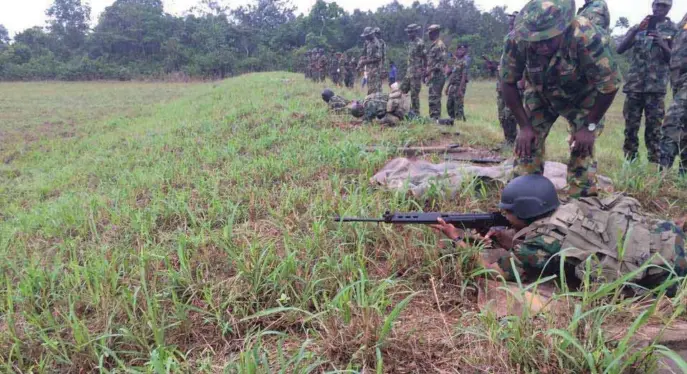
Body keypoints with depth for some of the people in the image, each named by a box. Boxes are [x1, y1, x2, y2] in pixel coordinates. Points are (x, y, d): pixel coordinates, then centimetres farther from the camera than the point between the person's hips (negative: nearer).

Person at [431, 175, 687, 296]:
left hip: (663, 264, -8)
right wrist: (501, 236, 5)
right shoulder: (566, 211, 7)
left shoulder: (541, 241, -15)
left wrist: (457, 239, 4)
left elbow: (491, 272, -3)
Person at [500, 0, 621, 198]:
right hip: (540, 94, 2)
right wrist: (524, 125, -16)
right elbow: (508, 81, -16)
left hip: (582, 97, -2)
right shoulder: (517, 40, -33)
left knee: (582, 147, -11)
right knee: (527, 141, -6)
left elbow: (609, 84, -25)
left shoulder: (586, 37, -40)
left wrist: (590, 126, -20)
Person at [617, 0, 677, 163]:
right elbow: (619, 50, 0)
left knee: (653, 128, -3)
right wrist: (635, 31, -14)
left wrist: (663, 45, -15)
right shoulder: (638, 28, 12)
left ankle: (655, 164, 0)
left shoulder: (673, 30, 8)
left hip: (656, 86, -2)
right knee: (630, 126, 1)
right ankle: (629, 161, 7)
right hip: (634, 85, 2)